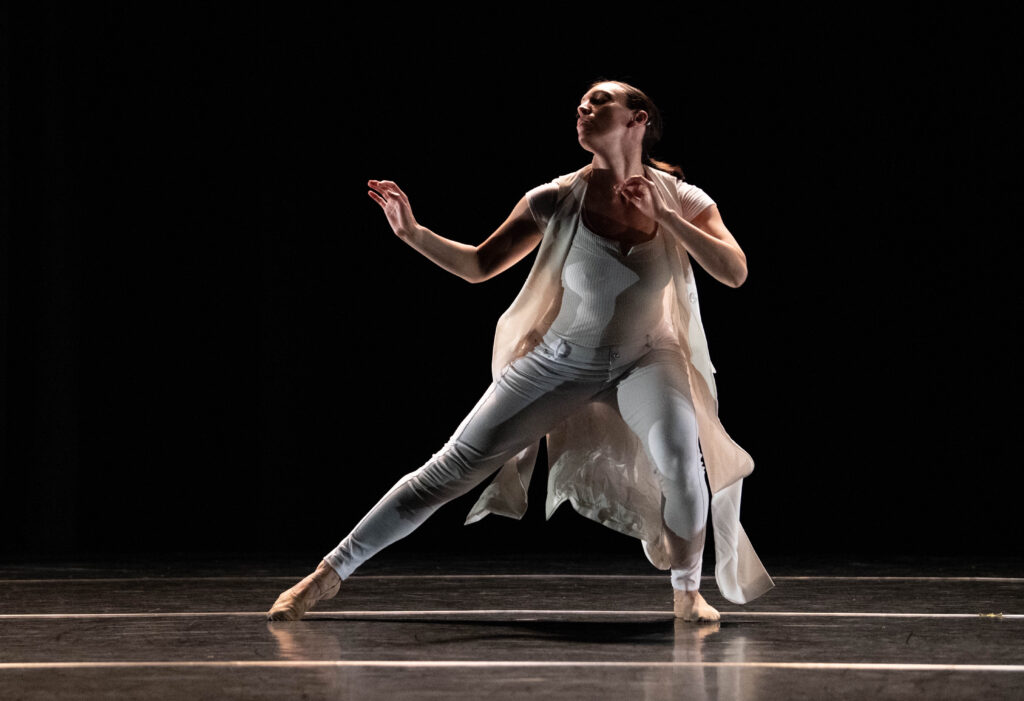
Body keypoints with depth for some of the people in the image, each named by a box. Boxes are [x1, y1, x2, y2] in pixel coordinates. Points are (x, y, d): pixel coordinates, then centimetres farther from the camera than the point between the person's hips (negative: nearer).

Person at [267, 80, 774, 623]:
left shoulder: (681, 201, -11)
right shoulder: (557, 201, -11)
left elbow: (735, 272, -22)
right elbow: (478, 266, -2)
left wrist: (664, 216, -29)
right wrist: (412, 233, -18)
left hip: (644, 361, -1)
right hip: (561, 359, 1)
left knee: (680, 454, -33)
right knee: (450, 469, -4)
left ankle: (686, 592, -8)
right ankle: (329, 574, 6)